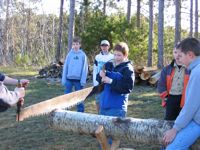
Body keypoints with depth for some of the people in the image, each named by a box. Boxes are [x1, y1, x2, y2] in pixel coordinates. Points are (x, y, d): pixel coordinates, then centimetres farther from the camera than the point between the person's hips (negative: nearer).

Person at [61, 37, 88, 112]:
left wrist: (83, 80, -8)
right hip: (69, 79, 2)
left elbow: (85, 68, -2)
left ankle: (80, 112, 17)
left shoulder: (83, 55, -1)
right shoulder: (69, 54, 4)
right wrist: (63, 79, 1)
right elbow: (65, 67, 5)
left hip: (78, 79, -2)